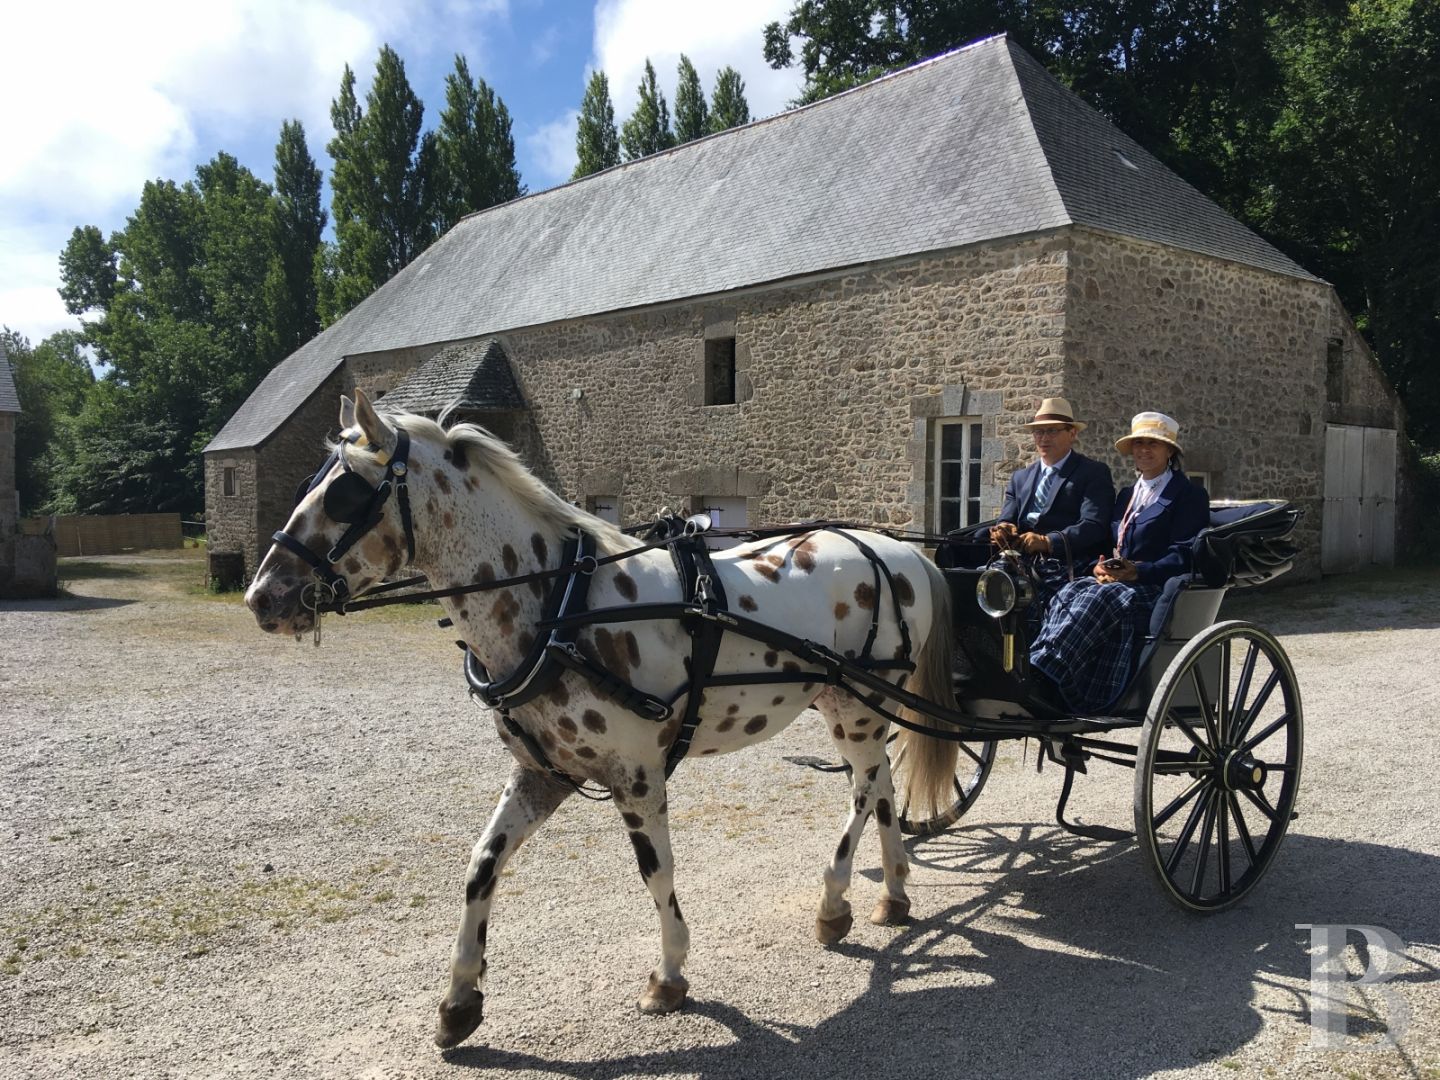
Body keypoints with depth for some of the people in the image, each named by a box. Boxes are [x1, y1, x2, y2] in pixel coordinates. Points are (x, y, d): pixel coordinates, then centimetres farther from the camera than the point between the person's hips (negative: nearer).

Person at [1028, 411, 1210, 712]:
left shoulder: (1189, 494, 3)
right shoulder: (1127, 495, 25)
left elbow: (1184, 556, -7)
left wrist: (1137, 572, -21)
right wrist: (1099, 567, -3)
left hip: (1159, 589, -6)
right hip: (1115, 581, 6)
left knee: (1099, 600, -35)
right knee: (1068, 593, -26)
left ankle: (1043, 672, -46)